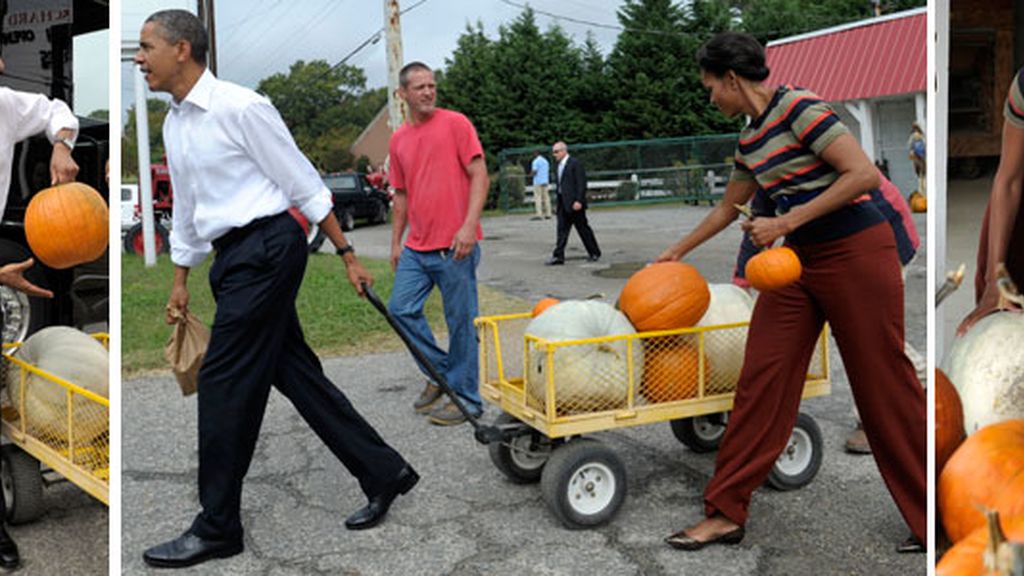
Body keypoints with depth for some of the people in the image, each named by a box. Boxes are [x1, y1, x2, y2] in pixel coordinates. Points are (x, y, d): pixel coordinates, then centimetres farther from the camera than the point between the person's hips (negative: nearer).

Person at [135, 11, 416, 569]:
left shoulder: (239, 106, -12)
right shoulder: (173, 124, 14)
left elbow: (303, 183, -10)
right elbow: (186, 209, 23)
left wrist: (347, 254, -9)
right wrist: (180, 281, 25)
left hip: (267, 249, -8)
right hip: (233, 257, 9)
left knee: (223, 382, -5)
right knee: (295, 373, 9)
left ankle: (216, 528, 8)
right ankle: (384, 473, 21)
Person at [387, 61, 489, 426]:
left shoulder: (455, 123, -3)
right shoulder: (398, 139, 13)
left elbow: (479, 176, -9)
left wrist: (469, 225, -19)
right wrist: (396, 242, 17)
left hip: (454, 245, -6)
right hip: (416, 248, 6)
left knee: (461, 321, -1)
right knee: (401, 308, 6)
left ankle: (466, 398, 11)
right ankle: (439, 372, 23)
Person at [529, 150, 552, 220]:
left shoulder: (536, 161, -10)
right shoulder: (545, 161, 16)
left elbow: (534, 172, -16)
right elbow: (548, 171, 18)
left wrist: (531, 175, 3)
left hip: (538, 182, -8)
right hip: (545, 181, 8)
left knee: (538, 198, -8)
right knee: (546, 197, 6)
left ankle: (539, 215, -15)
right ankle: (548, 214, 4)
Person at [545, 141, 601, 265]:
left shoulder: (575, 164, -10)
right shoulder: (560, 166, 15)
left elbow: (581, 184, -15)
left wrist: (578, 201, -22)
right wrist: (558, 204, 17)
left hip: (574, 203, -8)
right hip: (563, 203, 8)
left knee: (583, 229, 2)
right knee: (562, 230, 3)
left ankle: (594, 253, 15)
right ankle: (558, 256, 1)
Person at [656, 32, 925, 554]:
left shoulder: (800, 108, -13)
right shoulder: (750, 139, 13)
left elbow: (865, 175, -20)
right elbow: (728, 207, 28)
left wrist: (785, 222, -20)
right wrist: (677, 252, 34)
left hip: (855, 252, -8)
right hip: (799, 259, 8)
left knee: (884, 386, 0)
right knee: (760, 380, 2)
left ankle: (931, 523, 17)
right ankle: (726, 512, 9)